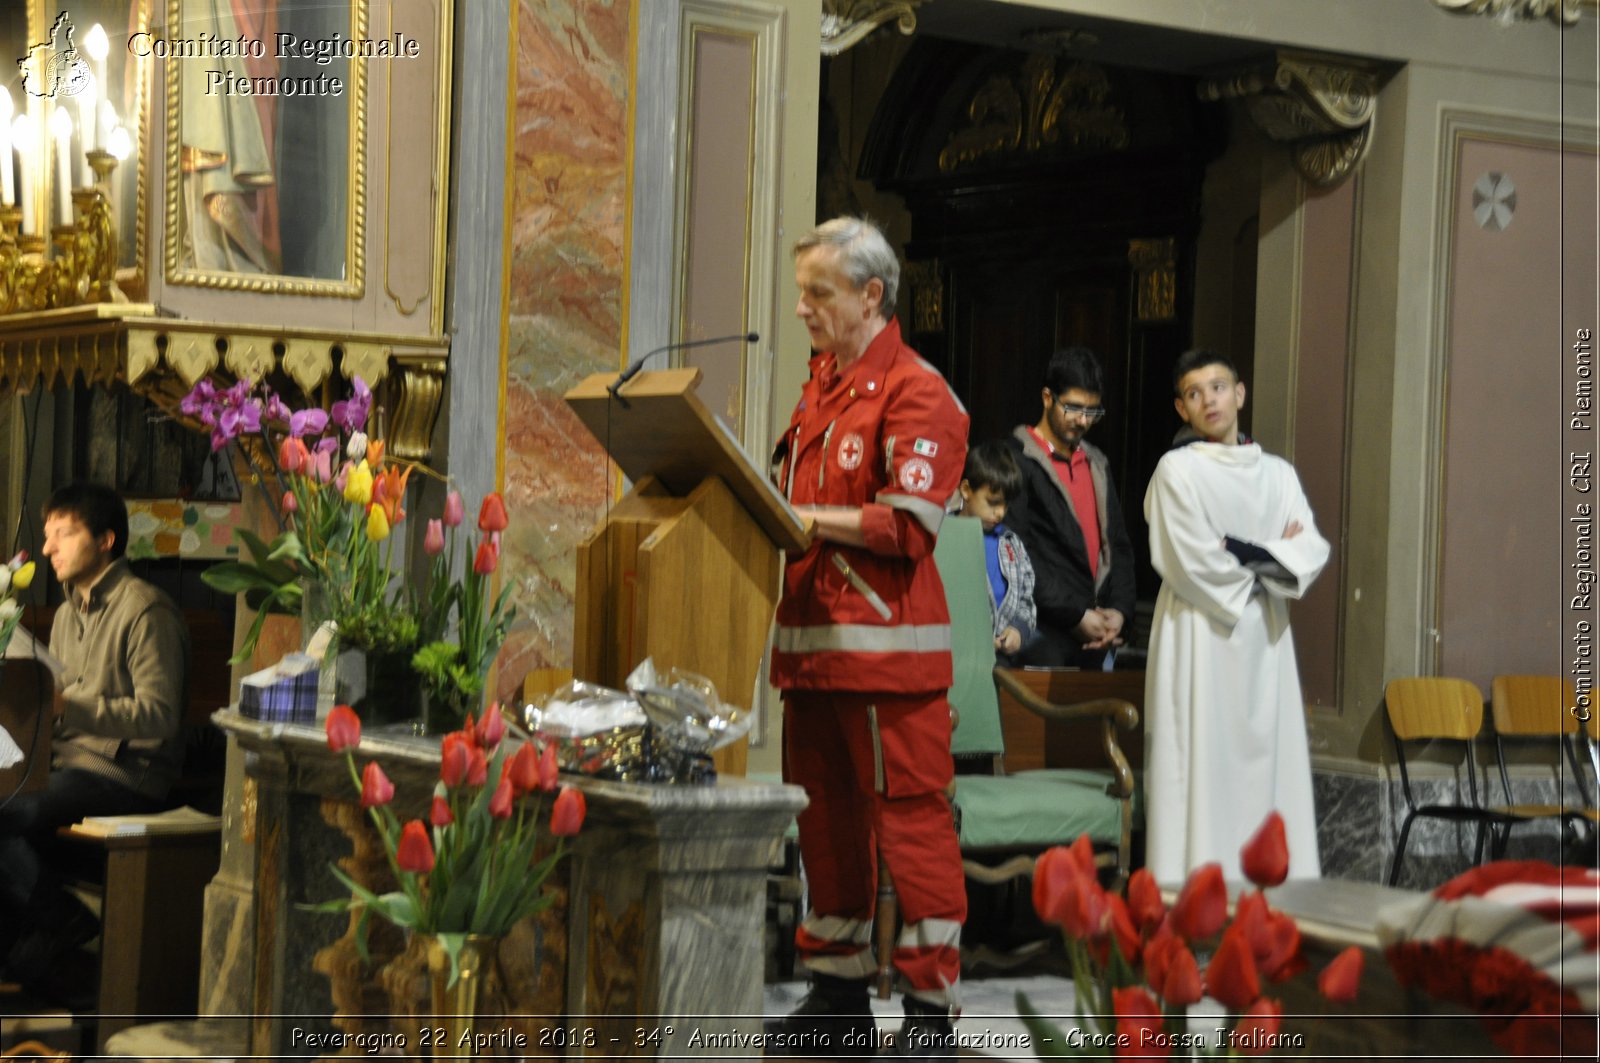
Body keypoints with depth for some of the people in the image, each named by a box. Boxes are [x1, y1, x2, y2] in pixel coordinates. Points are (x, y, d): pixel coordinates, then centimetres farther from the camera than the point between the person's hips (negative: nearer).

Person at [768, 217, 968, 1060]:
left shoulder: (915, 394, -9)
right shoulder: (821, 384, 18)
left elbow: (906, 526, -17)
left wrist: (804, 518, -16)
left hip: (886, 644, -9)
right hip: (812, 639, 9)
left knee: (910, 818, -4)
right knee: (825, 817, 13)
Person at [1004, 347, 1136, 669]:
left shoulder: (1096, 465, 20)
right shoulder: (1017, 459, -3)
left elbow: (1118, 545, 20)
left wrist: (1119, 610, 3)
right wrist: (1075, 615, -12)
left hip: (1096, 637, 6)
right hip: (1046, 636, -6)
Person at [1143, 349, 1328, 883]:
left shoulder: (1278, 474, 13)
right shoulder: (1177, 469, -1)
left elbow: (1313, 552, 3)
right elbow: (1191, 562, -10)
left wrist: (1248, 552, -13)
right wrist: (1271, 560, 0)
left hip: (1264, 642, 5)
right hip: (1199, 637, -5)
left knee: (1268, 762, 2)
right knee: (1202, 766, -7)